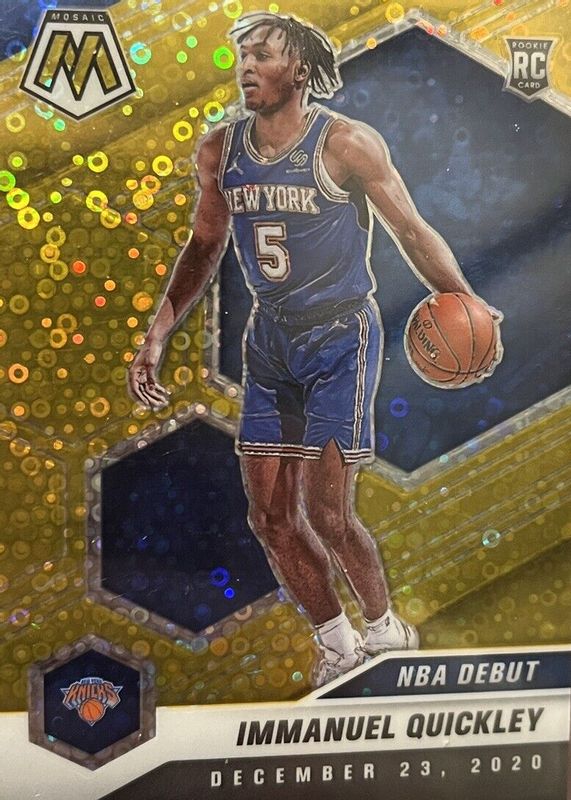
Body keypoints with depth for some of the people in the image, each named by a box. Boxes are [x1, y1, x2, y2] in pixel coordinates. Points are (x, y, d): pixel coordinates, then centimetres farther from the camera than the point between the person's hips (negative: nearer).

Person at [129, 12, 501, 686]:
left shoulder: (346, 144, -9)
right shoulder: (219, 151, 5)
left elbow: (411, 231, -4)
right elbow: (204, 247, 15)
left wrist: (464, 303, -18)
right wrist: (156, 337, 12)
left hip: (340, 335, -5)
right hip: (269, 340, 6)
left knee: (325, 513, -7)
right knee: (269, 516, 5)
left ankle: (384, 629, 23)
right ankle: (336, 643, 26)